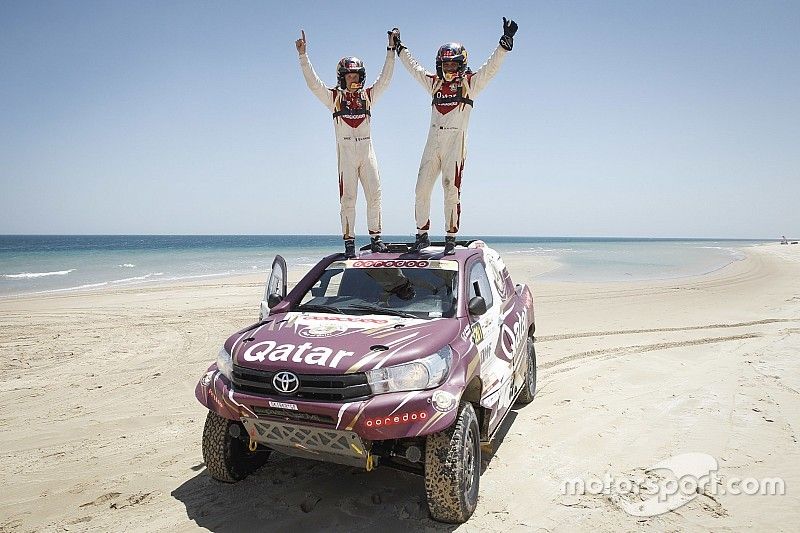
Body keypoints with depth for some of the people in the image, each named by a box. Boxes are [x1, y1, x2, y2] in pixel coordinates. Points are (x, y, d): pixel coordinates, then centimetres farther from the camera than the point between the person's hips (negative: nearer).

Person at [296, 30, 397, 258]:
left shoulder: (368, 95, 13)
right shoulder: (334, 97, 7)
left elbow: (385, 78, 11)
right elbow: (313, 82, 0)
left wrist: (391, 51, 7)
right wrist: (303, 55, -8)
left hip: (367, 151, 3)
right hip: (346, 153, -2)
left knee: (375, 196, -1)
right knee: (348, 199, -3)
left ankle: (375, 238, 7)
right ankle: (349, 242, 1)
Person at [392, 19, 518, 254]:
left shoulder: (470, 83, 7)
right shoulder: (434, 83, 17)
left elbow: (491, 67, -2)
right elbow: (413, 66, 29)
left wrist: (506, 42, -12)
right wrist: (399, 47, 36)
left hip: (455, 145, -4)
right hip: (432, 145, 4)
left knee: (451, 190, -7)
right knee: (422, 190, 0)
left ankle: (451, 238, 0)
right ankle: (422, 235, 10)